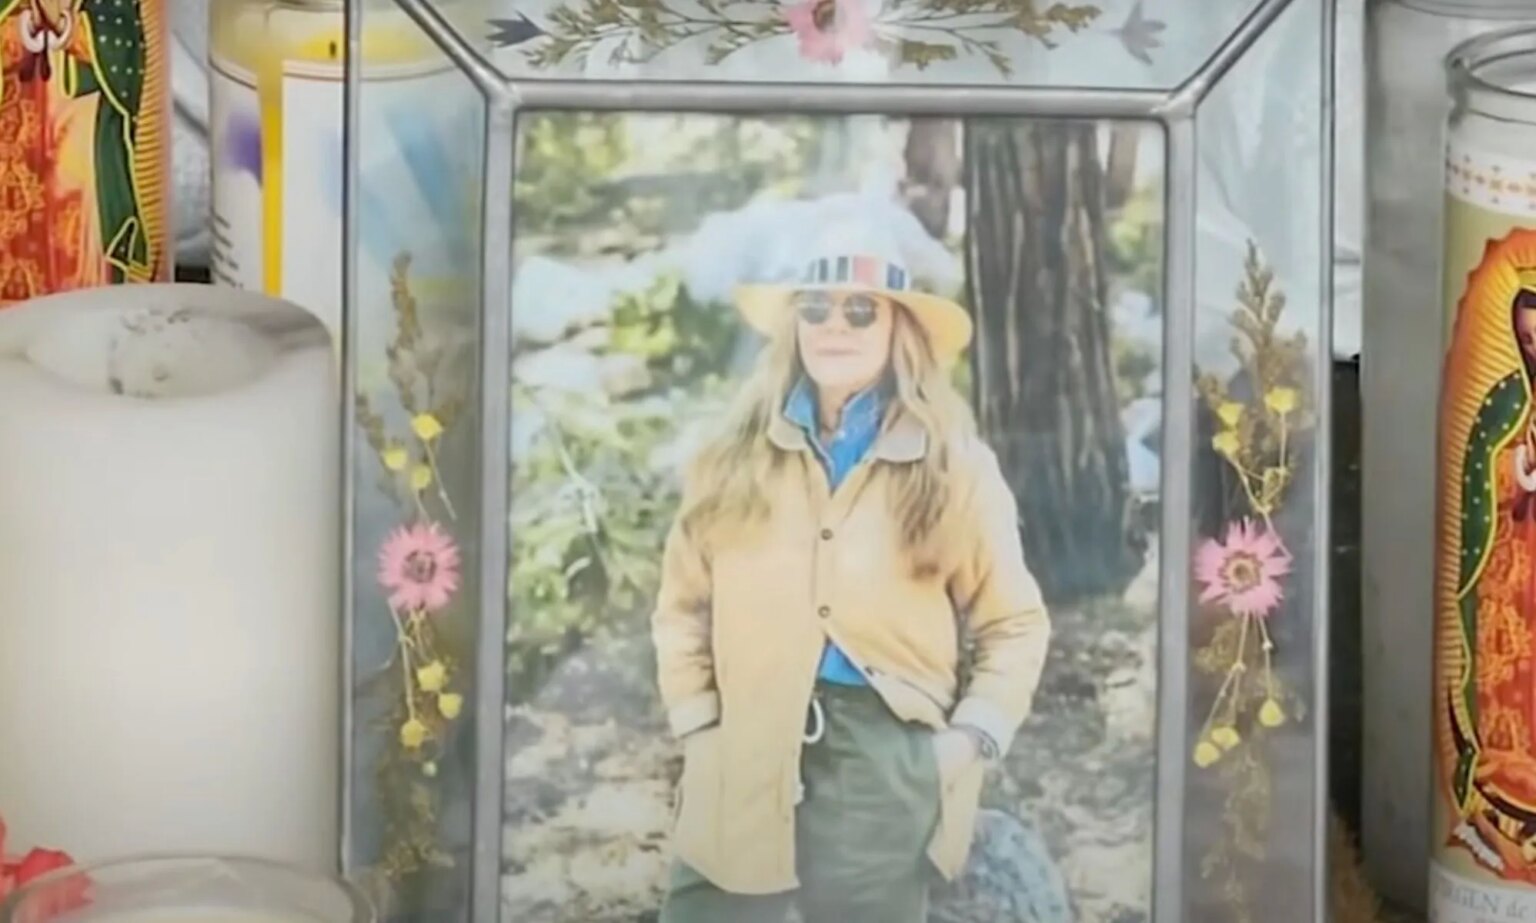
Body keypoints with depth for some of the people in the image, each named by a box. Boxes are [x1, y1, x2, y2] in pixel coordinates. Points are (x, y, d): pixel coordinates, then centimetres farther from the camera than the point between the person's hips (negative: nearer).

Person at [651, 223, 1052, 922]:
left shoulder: (955, 469, 3)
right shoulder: (735, 459, 8)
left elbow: (1014, 624, 6)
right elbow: (684, 606, 11)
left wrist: (968, 739, -4)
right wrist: (697, 724, 1)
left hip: (886, 765, -1)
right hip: (744, 763, 2)